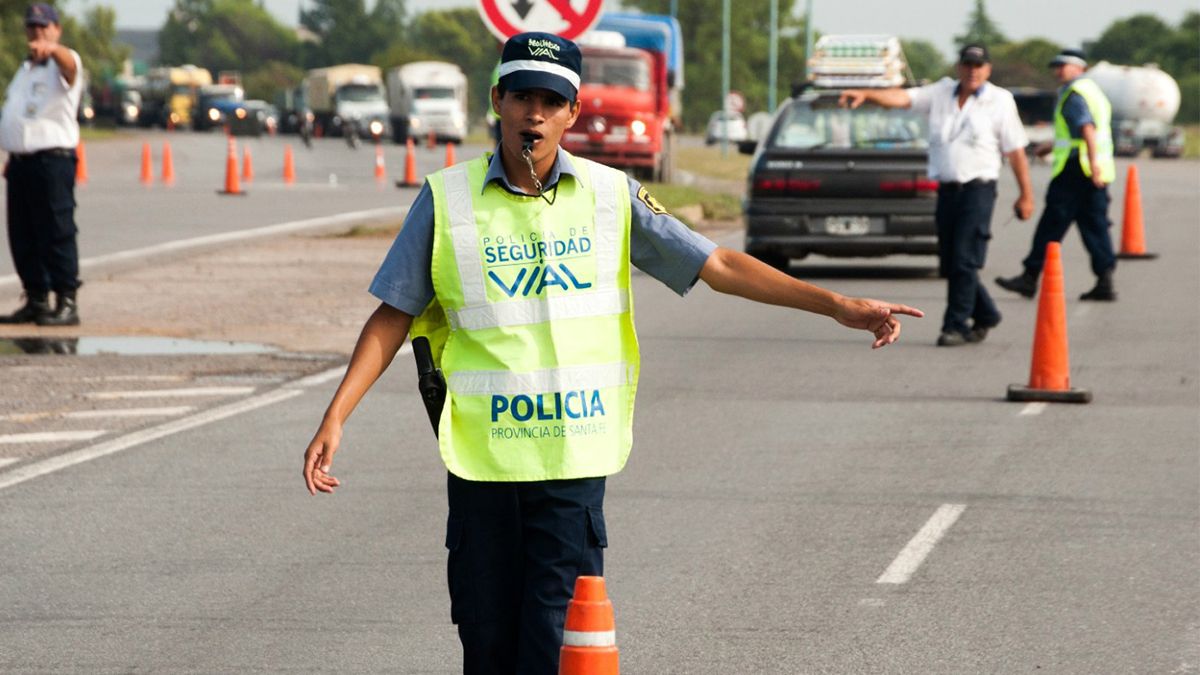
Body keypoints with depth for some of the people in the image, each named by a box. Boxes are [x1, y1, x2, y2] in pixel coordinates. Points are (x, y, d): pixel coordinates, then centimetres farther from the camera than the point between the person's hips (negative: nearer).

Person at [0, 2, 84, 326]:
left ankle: (67, 303, -8)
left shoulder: (62, 65, -4)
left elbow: (68, 63, -30)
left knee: (57, 233, -9)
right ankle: (36, 301, 17)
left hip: (52, 160, -8)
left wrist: (50, 48, -52)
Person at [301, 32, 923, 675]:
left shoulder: (610, 195, 4)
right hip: (480, 457, 0)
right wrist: (335, 417, -3)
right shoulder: (447, 199, 2)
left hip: (573, 459, 0)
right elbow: (393, 316, 5)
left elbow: (717, 264, 4)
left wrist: (838, 306, -2)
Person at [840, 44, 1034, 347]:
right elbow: (903, 98, -3)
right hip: (947, 189, 5)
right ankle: (985, 316, 26)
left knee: (964, 261, -11)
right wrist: (866, 94, -20)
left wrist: (1026, 195, 2)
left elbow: (1016, 151, 2)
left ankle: (955, 325, -6)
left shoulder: (1000, 101, 1)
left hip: (978, 189, -5)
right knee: (949, 262, 8)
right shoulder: (941, 93, 11)